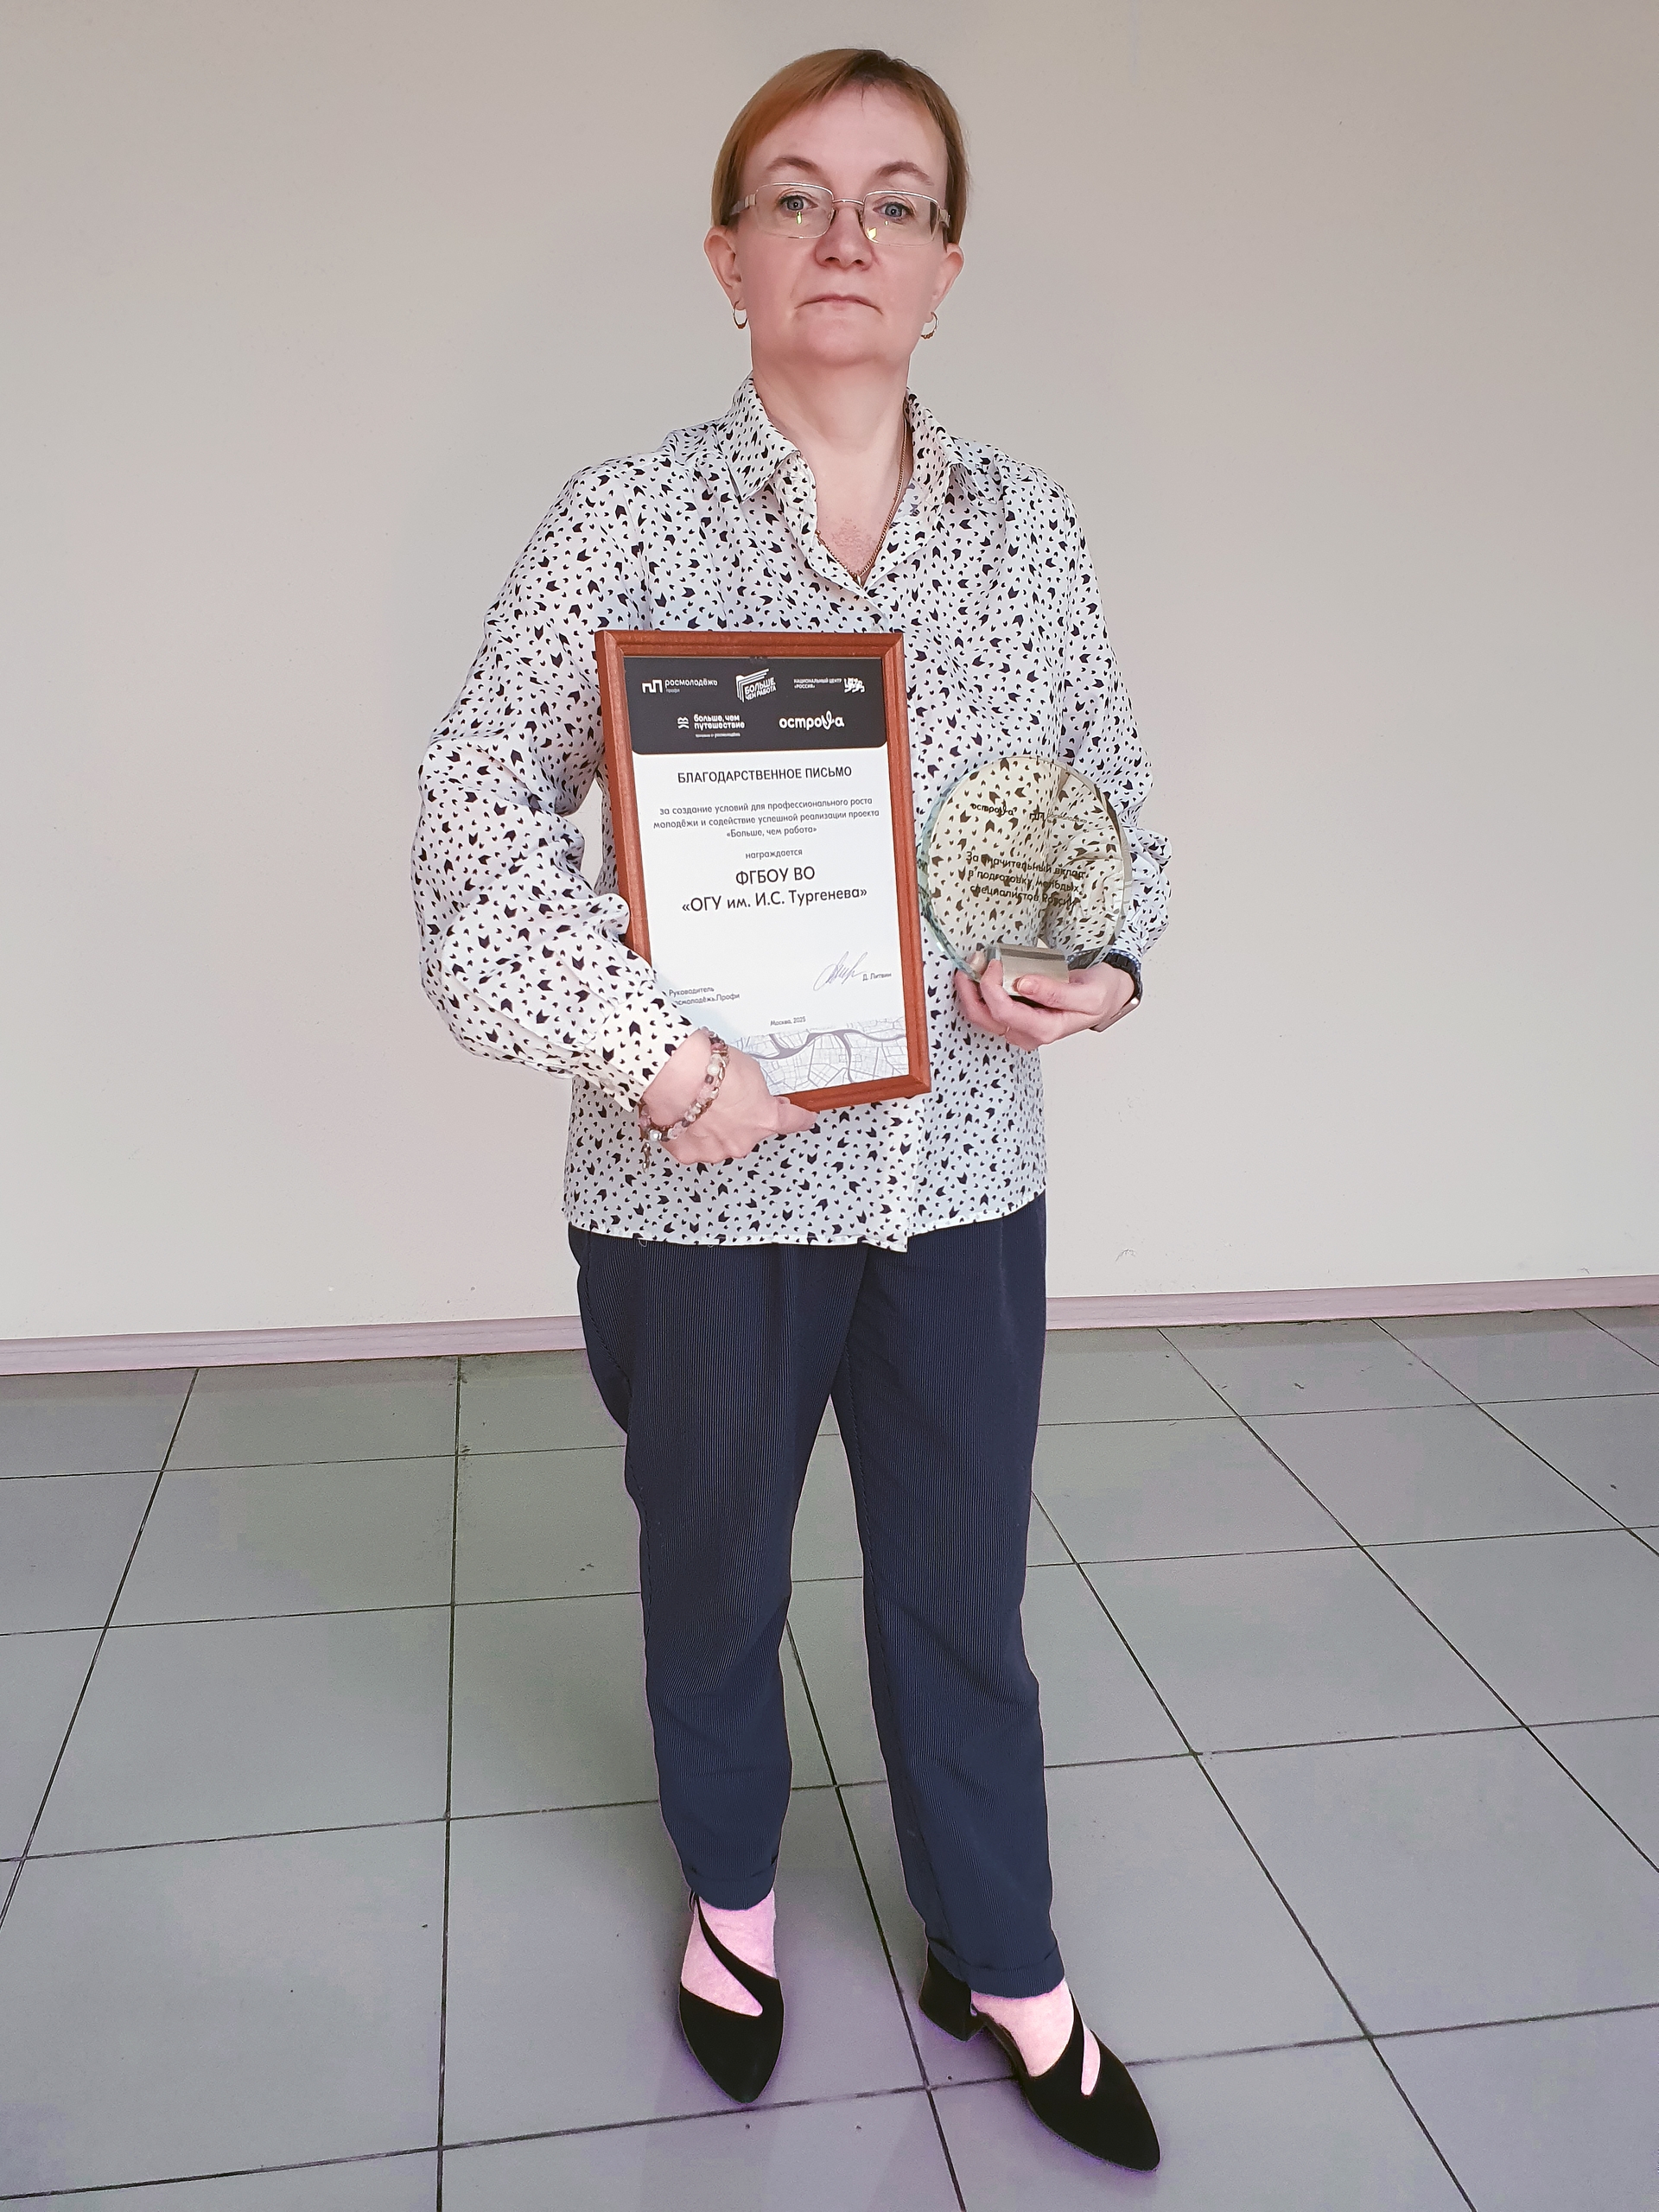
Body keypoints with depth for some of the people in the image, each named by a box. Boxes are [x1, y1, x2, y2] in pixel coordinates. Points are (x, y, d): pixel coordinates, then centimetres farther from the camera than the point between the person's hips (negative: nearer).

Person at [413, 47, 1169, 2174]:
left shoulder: (1025, 519, 4)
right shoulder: (629, 518, -6)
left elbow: (1112, 784, 14)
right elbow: (478, 810, -9)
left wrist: (1113, 961, -5)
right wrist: (656, 1053, -19)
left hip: (965, 1170, 3)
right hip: (707, 1183, -2)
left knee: (963, 1585, 17)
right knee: (713, 1572, 18)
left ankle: (999, 1961, 40)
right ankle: (731, 1893, 47)